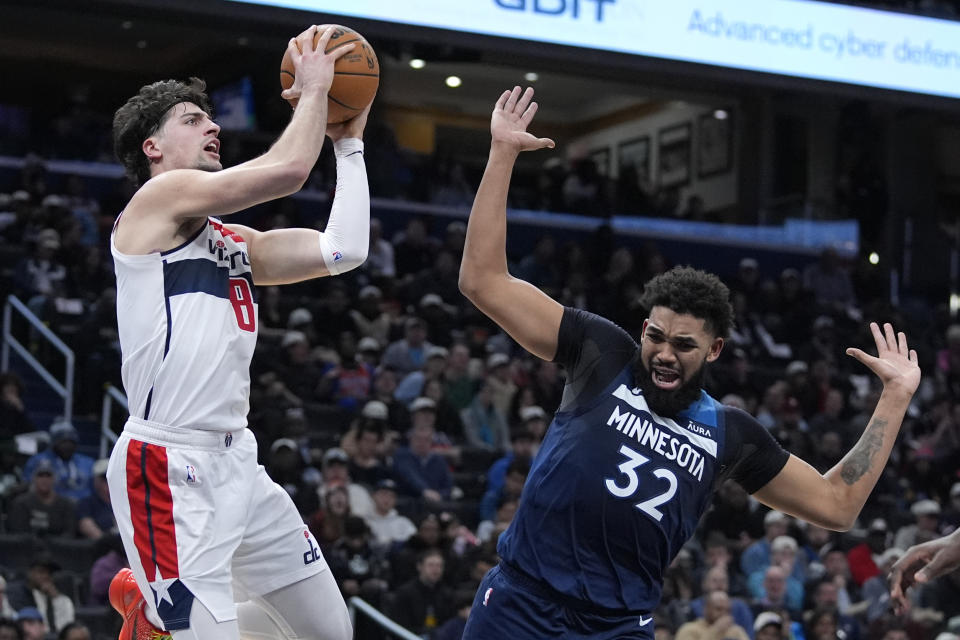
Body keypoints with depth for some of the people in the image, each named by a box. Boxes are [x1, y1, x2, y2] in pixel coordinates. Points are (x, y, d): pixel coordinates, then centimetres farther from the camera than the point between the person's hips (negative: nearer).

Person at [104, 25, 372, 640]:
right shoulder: (160, 196, -4)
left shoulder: (234, 241, 20)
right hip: (170, 467, -9)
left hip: (236, 459, 9)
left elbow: (344, 249, 10)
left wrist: (349, 141, 15)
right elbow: (287, 170, -14)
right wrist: (314, 89, 1)